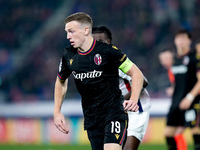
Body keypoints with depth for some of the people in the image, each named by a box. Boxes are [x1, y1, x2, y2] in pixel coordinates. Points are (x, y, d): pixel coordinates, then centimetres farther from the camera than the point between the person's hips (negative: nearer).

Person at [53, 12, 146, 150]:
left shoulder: (108, 51, -12)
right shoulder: (68, 55, 3)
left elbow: (137, 74, -5)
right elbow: (61, 82, 22)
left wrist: (133, 100, -20)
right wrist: (57, 112, 14)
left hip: (114, 111, -5)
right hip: (91, 117, 5)